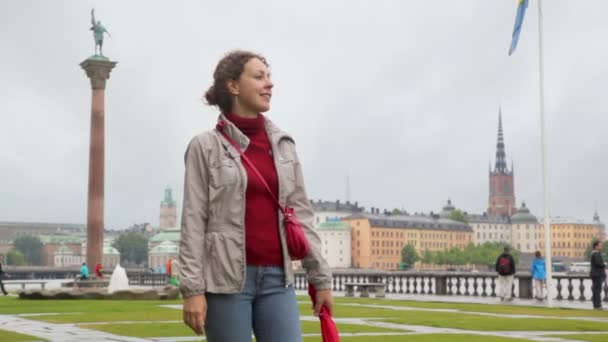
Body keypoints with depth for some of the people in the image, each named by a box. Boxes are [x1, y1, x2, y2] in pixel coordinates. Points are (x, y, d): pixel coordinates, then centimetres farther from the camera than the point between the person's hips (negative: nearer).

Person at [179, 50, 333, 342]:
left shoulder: (283, 144, 12)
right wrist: (193, 289, -11)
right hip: (226, 278, -4)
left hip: (277, 278, 4)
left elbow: (301, 214, 11)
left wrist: (320, 277, 7)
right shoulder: (206, 146, -1)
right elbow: (193, 221, -5)